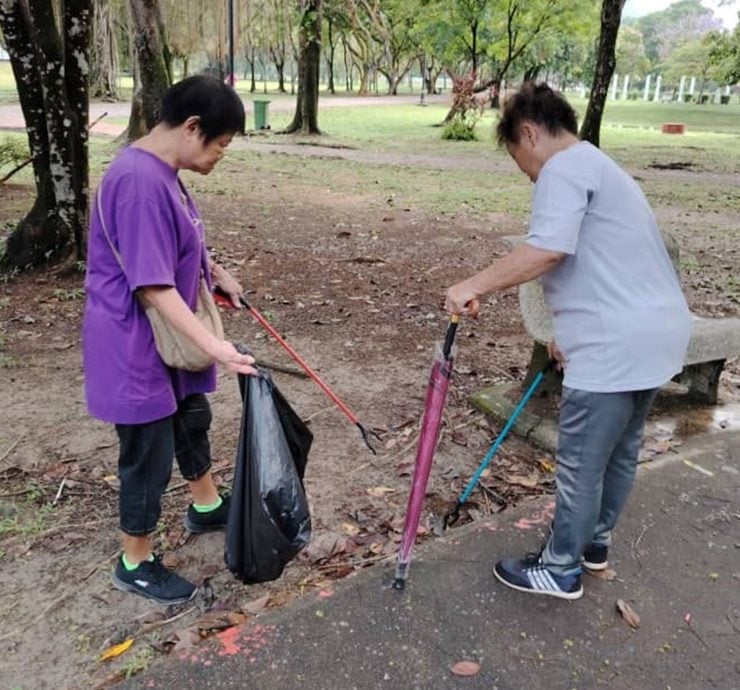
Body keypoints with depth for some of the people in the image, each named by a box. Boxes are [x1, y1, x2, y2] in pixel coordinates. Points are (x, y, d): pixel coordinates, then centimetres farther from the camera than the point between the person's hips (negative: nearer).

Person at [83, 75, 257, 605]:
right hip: (135, 343, -10)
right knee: (149, 454, 4)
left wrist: (216, 272, 12)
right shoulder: (140, 182, -27)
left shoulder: (162, 172, 4)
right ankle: (135, 563, 26)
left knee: (192, 419, 25)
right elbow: (152, 285, -30)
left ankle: (207, 507, 48)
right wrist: (214, 346, -31)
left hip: (167, 336, 10)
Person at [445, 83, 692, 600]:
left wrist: (475, 286, -20)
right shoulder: (598, 166, 22)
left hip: (617, 345, -11)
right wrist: (569, 332, 29)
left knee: (581, 462, 4)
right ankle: (595, 541, 40)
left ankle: (561, 569, 20)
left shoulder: (565, 168, -11)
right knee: (622, 450, 22)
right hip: (657, 332, 11)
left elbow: (547, 251, -28)